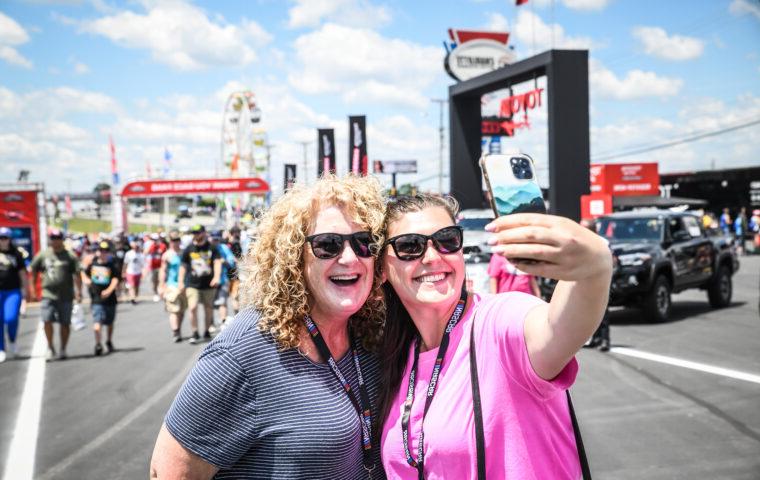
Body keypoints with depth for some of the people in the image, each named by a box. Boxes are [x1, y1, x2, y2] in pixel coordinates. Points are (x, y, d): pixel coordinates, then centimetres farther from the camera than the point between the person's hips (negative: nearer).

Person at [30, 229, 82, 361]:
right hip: (48, 295, 1)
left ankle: (63, 350, 19)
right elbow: (34, 270, 15)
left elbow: (77, 275, -3)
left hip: (66, 296, -1)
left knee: (65, 323, 6)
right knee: (47, 320, -11)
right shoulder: (43, 255, 6)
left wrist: (79, 292, -9)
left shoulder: (70, 256, 0)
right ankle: (50, 347, 5)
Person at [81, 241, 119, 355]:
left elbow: (115, 280, -13)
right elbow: (84, 273, 20)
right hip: (96, 299, 0)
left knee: (109, 322, 16)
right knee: (97, 322, -17)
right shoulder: (92, 264, 5)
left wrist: (109, 290, -29)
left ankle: (109, 342, 37)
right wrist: (85, 279, -3)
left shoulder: (112, 266, -2)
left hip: (109, 298, 0)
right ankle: (98, 344, -23)